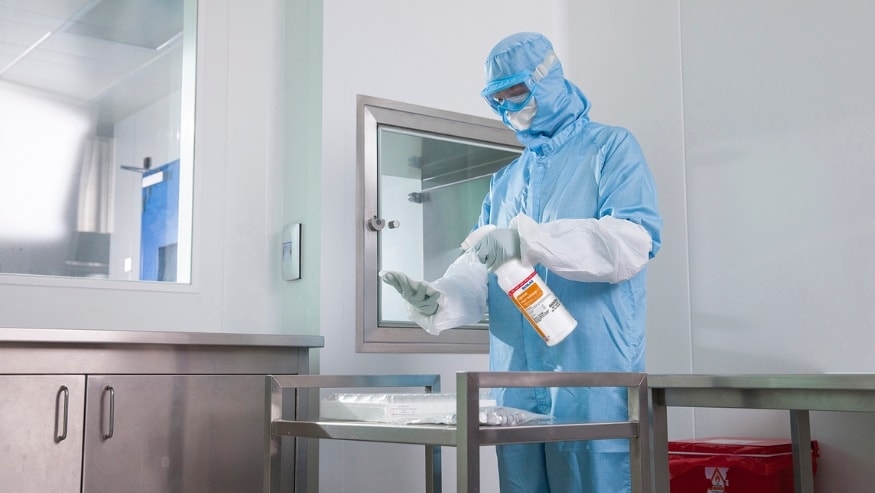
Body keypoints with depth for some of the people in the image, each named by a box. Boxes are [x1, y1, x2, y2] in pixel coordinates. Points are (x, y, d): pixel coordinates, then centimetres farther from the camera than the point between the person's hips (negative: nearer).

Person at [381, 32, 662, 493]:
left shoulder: (611, 147, 2)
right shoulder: (505, 180, 21)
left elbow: (633, 242, -15)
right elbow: (480, 270, 14)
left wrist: (528, 238, -23)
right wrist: (438, 299, -9)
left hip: (593, 381, -6)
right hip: (515, 384, 6)